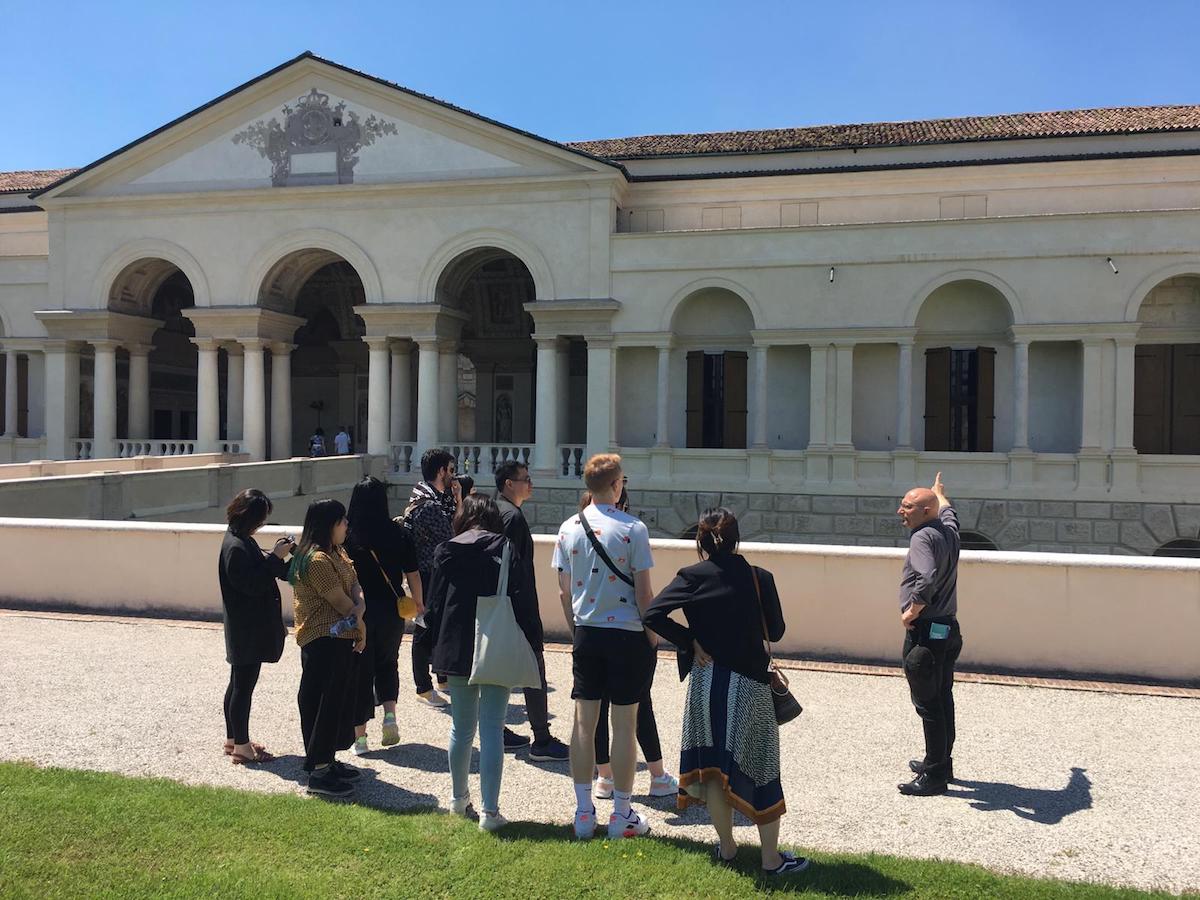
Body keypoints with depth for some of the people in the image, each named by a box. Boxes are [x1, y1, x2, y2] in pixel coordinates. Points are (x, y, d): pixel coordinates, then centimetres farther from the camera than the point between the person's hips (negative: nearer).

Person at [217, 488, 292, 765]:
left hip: (244, 628, 11)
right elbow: (253, 584, -24)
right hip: (247, 630, -11)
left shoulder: (242, 542, 11)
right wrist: (275, 557, -21)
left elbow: (257, 574, 16)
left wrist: (278, 557, 6)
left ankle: (233, 739, 29)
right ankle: (241, 746, 6)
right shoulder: (236, 547, -21)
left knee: (238, 684, 18)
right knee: (244, 685, -2)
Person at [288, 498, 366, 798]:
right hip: (323, 641, -10)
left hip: (340, 639, 10)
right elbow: (339, 600, -17)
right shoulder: (317, 560, -19)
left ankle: (325, 760, 29)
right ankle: (318, 773, 2)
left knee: (337, 701, 17)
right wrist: (361, 627, -4)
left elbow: (353, 584, 4)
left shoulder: (337, 553, 13)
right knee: (323, 704, -4)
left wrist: (359, 605, -17)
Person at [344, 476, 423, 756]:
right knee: (387, 662, 24)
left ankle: (359, 737, 14)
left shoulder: (346, 537, -9)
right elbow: (412, 574, -2)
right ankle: (390, 714, 6)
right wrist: (418, 603, 14)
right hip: (391, 610, 1)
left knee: (361, 670, 10)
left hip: (357, 613, -1)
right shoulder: (398, 534, -7)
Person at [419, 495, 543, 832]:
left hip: (457, 650, 3)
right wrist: (530, 644, -1)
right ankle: (490, 811, 0)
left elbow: (435, 604, 5)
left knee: (462, 728, 17)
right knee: (492, 730, 0)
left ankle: (459, 798, 32)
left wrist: (435, 647, 13)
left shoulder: (445, 551, 2)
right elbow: (524, 600, -8)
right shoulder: (506, 549, -6)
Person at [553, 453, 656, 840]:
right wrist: (653, 635, 3)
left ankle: (583, 812, 17)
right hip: (627, 633, -4)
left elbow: (564, 592, 5)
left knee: (584, 722, 10)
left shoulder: (568, 528, 1)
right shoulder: (632, 528, -12)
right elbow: (642, 591, -10)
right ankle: (621, 815, 13)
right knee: (624, 724, 5)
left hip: (586, 632, 4)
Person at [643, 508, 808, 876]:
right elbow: (775, 631, 4)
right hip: (749, 683, 0)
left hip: (706, 680, 1)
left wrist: (690, 642, -5)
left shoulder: (693, 577, -5)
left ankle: (727, 846, 27)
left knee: (713, 764, 15)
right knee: (759, 767, 9)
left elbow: (653, 614, -15)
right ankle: (772, 858, 16)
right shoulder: (759, 577, -5)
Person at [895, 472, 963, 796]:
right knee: (943, 699, 18)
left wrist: (912, 611, -21)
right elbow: (948, 511, 33)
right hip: (948, 628, 10)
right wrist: (939, 492, 52)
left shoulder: (923, 537, -19)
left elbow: (928, 579, -35)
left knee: (928, 704, -3)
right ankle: (941, 763, 30)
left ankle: (934, 776, 2)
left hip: (925, 632, -10)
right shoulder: (949, 531, 8)